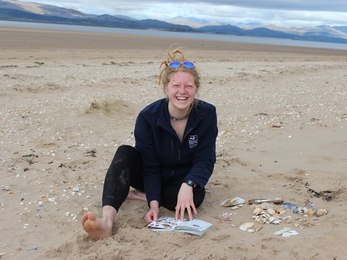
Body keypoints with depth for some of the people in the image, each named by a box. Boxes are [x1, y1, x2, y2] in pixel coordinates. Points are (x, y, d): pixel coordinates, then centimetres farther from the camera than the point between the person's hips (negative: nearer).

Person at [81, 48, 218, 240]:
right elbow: (150, 165, -19)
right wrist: (154, 203, -33)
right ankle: (107, 222, -47)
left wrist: (188, 185, -38)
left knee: (194, 196, -35)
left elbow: (205, 160, -18)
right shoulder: (148, 117, -21)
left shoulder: (207, 114, -19)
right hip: (153, 177, 0)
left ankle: (140, 195, -12)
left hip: (185, 179, 0)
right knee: (125, 153, -30)